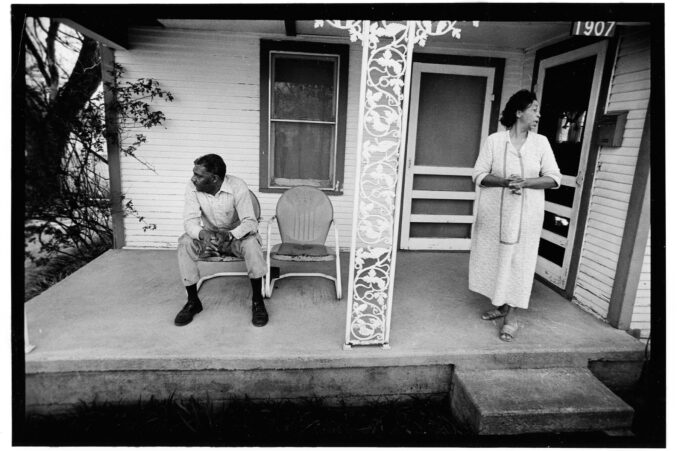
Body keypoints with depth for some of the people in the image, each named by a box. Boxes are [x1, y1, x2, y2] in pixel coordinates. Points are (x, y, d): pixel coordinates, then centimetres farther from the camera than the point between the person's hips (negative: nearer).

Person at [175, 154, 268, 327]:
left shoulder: (237, 186, -23)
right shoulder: (192, 187, -15)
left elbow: (250, 222, -26)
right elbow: (190, 221, -19)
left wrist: (230, 234, -46)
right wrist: (202, 234, -43)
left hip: (236, 236, -3)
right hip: (207, 236, 3)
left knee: (251, 242, -35)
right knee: (185, 243, -26)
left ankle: (257, 301, -19)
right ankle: (193, 301, -10)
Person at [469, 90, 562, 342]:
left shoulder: (541, 142, 3)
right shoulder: (494, 140, 0)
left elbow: (554, 178, 1)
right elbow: (479, 175, -4)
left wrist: (526, 182, -17)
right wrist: (505, 181, -21)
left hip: (525, 215, 0)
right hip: (495, 212, 0)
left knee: (518, 261, 1)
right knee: (494, 257, 9)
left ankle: (510, 317, 9)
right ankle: (499, 305, 29)